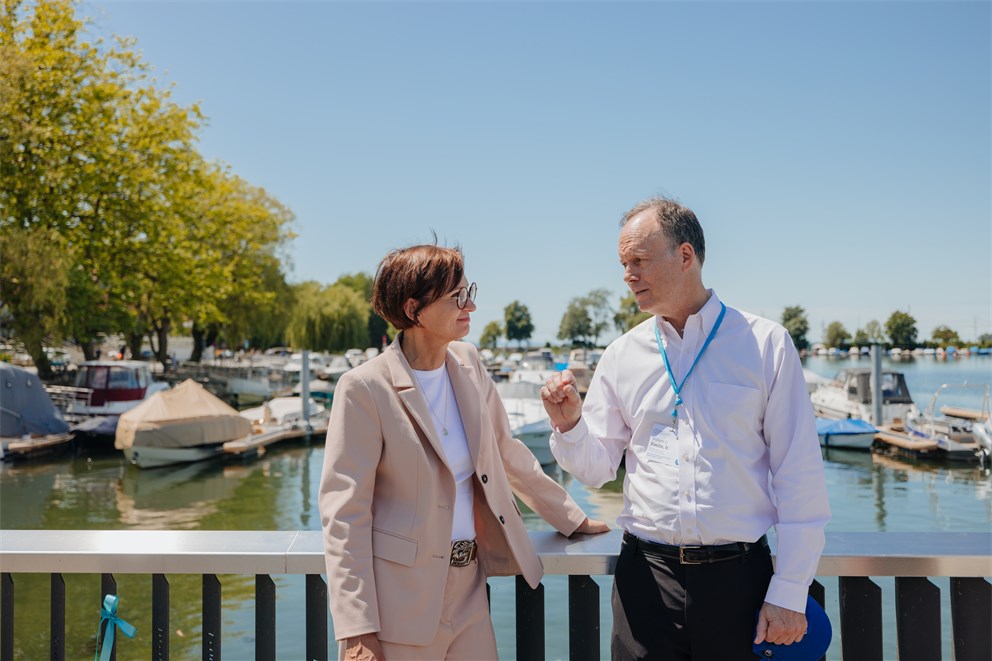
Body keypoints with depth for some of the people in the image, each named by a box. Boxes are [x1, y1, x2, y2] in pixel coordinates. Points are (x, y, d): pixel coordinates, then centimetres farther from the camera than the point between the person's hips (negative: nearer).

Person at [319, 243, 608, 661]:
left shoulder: (468, 364, 4)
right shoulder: (365, 388, -15)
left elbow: (507, 452, 16)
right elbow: (343, 512, -15)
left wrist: (572, 518, 19)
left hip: (468, 587, 6)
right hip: (400, 600, -5)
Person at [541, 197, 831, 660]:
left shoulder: (765, 344, -3)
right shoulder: (621, 356, 6)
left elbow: (800, 476, -3)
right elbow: (597, 469, 10)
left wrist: (789, 594, -5)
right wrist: (569, 426, -11)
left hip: (737, 575, -2)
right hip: (646, 575, 2)